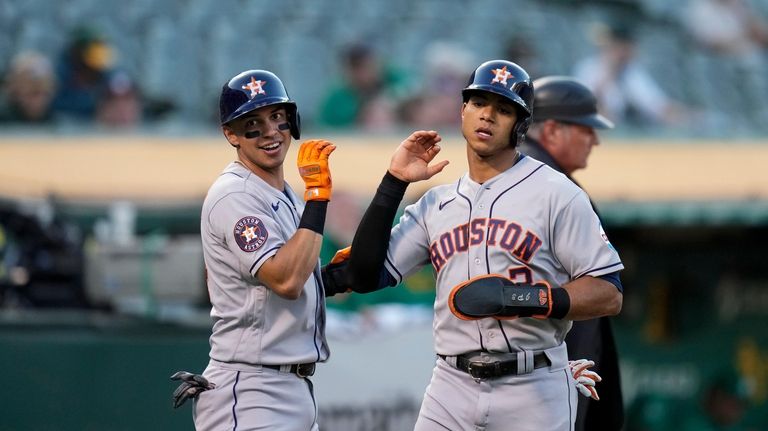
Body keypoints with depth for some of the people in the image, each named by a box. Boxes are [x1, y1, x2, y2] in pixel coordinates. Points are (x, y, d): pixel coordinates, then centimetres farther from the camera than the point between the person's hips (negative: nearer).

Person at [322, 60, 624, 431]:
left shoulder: (555, 194, -2)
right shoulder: (435, 204, 13)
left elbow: (609, 295, -7)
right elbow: (365, 277, 7)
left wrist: (524, 298, -22)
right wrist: (393, 183, 3)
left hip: (534, 394, -4)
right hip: (451, 389, 4)